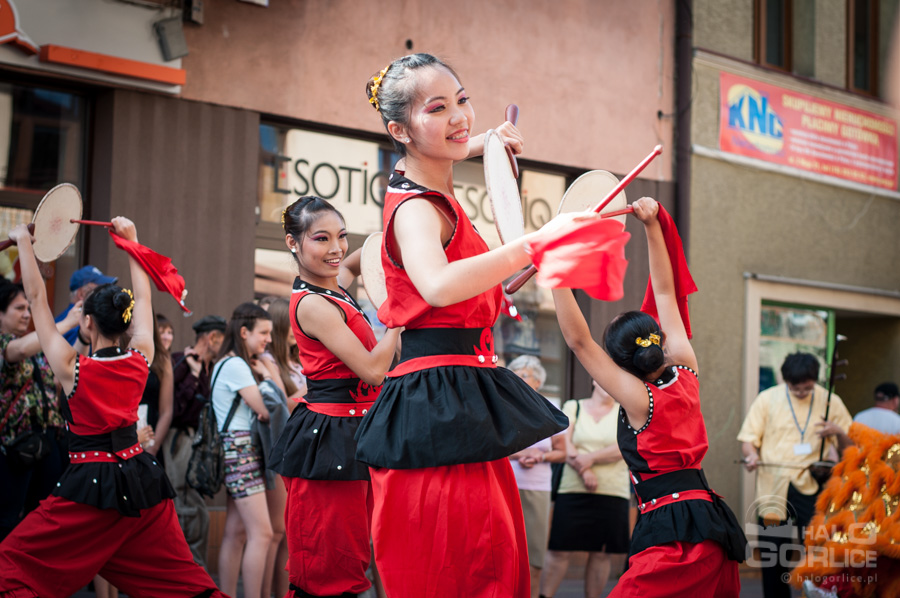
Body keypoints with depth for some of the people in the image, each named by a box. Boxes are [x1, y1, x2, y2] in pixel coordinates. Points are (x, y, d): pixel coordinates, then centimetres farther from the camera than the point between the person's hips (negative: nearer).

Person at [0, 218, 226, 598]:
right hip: (142, 478, 5)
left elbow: (37, 297, -3)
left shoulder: (72, 367, -11)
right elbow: (143, 297, 14)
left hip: (92, 484, -5)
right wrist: (131, 239, 23)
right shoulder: (140, 360, -1)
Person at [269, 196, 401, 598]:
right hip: (331, 438, -9)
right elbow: (372, 369, -18)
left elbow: (354, 262, 35)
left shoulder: (333, 288, 11)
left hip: (353, 432, 9)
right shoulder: (312, 305, -15)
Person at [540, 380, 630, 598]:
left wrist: (590, 458, -15)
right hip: (573, 491, -1)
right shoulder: (573, 407, 10)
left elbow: (622, 449, -5)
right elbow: (564, 444, -2)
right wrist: (584, 471, -15)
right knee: (560, 550, -5)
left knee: (601, 553, 2)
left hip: (613, 493, 1)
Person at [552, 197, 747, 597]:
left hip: (673, 534, -8)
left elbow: (578, 340, -11)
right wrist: (652, 226, 14)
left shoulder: (637, 398, -8)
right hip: (712, 525, 8)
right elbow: (665, 293, 13)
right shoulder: (685, 372, 8)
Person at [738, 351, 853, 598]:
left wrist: (838, 432, -12)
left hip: (811, 486, 0)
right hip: (773, 485, 1)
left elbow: (850, 445, 11)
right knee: (771, 550, 5)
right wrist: (751, 455, -17)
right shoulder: (767, 399, 3)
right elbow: (748, 438, 6)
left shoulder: (831, 402, 5)